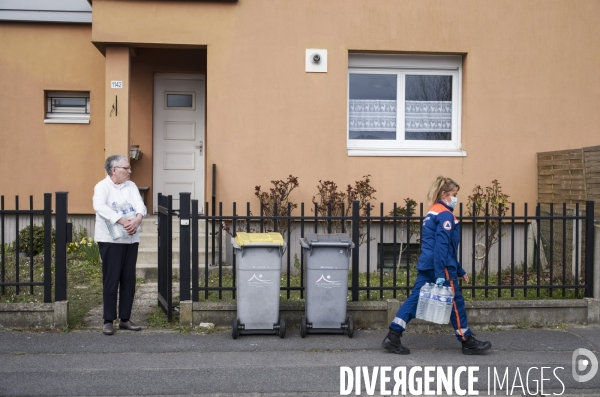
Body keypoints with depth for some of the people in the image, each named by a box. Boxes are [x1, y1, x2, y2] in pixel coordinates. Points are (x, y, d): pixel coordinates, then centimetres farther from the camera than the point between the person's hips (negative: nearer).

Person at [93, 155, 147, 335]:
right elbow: (100, 206, -24)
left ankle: (125, 319, 17)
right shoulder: (102, 186, -6)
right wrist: (122, 221, -33)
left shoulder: (131, 186, 10)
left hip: (131, 239, 5)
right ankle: (108, 320, 7)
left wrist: (137, 219, -26)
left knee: (129, 279, 7)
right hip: (111, 240, -5)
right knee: (111, 280, -2)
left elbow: (140, 204, -3)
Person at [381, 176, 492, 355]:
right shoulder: (445, 215, -11)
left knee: (414, 299, 5)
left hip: (426, 266, 9)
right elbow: (442, 246, -20)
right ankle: (468, 342, 16)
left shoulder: (432, 213, 20)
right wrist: (440, 275, -24)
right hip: (441, 266, -9)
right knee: (455, 302, 3)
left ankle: (392, 337, 0)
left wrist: (459, 271, 28)